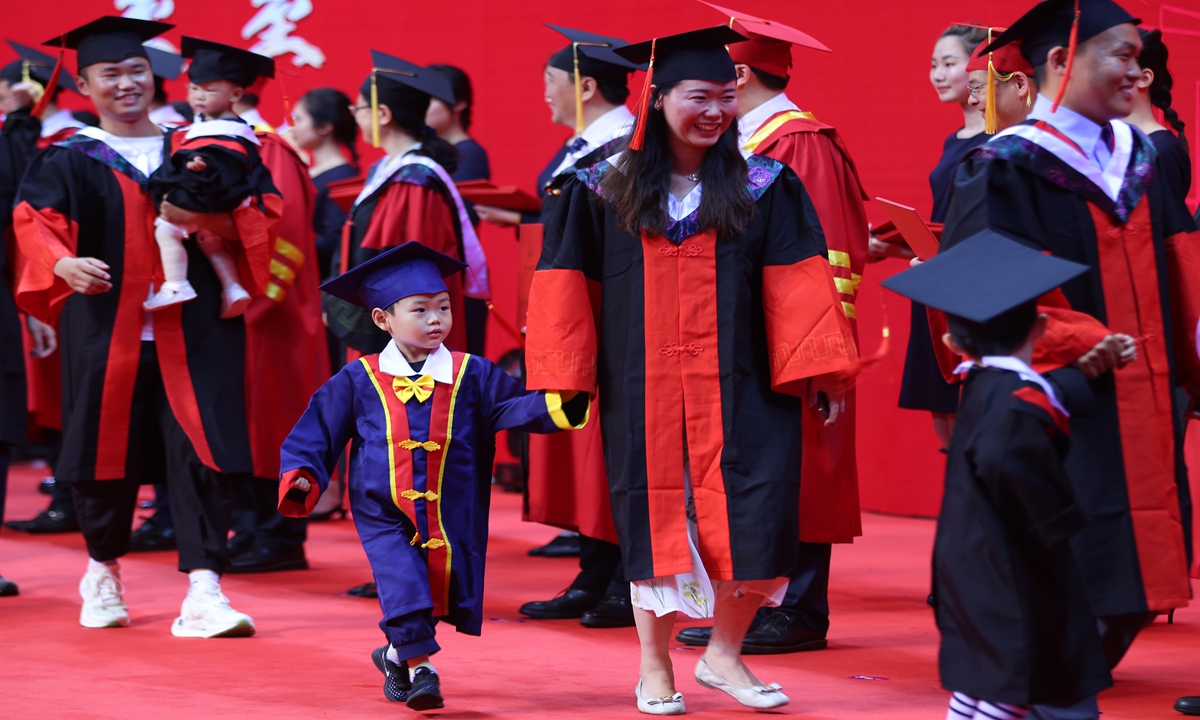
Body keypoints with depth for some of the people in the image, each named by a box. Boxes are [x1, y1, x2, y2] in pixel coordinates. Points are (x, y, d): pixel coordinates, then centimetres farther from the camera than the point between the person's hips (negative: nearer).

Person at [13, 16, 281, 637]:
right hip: (106, 333, -1)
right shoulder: (68, 162, 5)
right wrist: (64, 265, -31)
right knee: (109, 453, 6)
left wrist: (204, 217, -14)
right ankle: (103, 570, 31)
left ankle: (204, 592, -15)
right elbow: (34, 222, -10)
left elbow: (258, 214, 8)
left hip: (191, 330, 1)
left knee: (200, 454, -10)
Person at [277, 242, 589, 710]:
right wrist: (301, 477, -8)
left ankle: (396, 655, 34)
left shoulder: (472, 376, 1)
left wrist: (558, 405, -25)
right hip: (383, 517, -2)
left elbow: (513, 407, -7)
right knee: (403, 580, -20)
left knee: (440, 596, 8)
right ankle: (419, 668, -8)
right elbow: (316, 433, 5)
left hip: (450, 519, 2)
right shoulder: (359, 381, -1)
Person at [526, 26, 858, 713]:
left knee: (751, 521, -5)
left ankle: (723, 654, 17)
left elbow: (796, 285, -1)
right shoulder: (604, 190, 3)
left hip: (740, 392, 0)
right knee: (654, 524, 5)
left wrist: (819, 370, -8)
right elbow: (568, 284, 4)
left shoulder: (765, 187, 2)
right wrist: (564, 379, -1)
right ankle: (655, 672, 18)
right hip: (643, 393, 0)